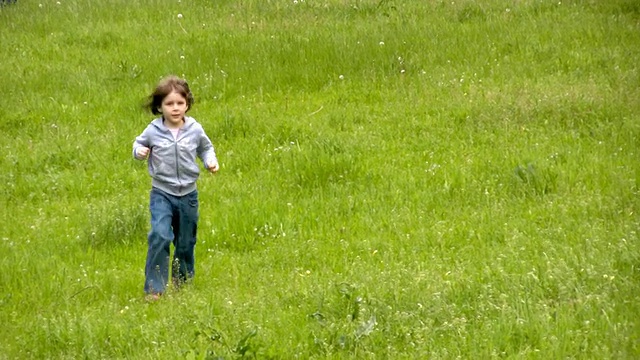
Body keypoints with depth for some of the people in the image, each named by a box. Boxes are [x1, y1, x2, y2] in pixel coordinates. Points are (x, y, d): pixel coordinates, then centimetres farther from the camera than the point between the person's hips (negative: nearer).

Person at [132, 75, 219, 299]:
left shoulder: (194, 129, -3)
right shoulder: (153, 131, -8)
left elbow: (205, 148, 13)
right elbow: (140, 144, 10)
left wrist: (210, 161, -4)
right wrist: (139, 152, -11)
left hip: (188, 194, 3)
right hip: (162, 193, -3)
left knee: (186, 243, 14)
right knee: (160, 236, -22)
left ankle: (182, 284, 35)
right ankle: (154, 288, -18)